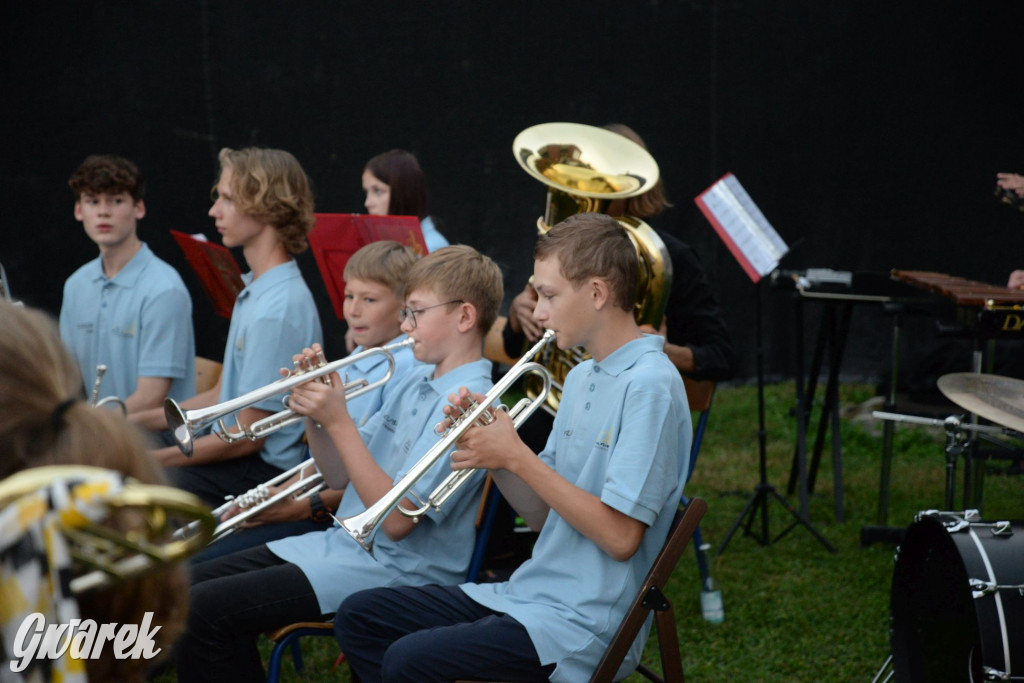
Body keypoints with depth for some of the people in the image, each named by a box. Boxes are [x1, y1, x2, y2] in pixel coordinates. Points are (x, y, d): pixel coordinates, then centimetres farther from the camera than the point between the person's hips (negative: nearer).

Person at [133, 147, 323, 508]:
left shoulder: (278, 309, -22)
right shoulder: (254, 289, 11)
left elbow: (247, 437, -20)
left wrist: (151, 460, -14)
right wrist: (134, 422, 13)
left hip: (263, 471, -10)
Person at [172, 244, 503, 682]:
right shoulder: (416, 385, 13)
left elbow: (396, 520, -23)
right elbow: (339, 472, 17)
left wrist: (339, 421, -22)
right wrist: (313, 412, -2)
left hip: (394, 568, -10)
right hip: (343, 542, 10)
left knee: (205, 609, -18)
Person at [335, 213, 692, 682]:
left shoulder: (650, 384, -17)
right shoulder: (582, 378, 13)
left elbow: (621, 537, -22)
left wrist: (517, 456, -17)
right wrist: (491, 450, -3)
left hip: (585, 624, -10)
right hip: (531, 591, 10)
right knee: (358, 617, 7)